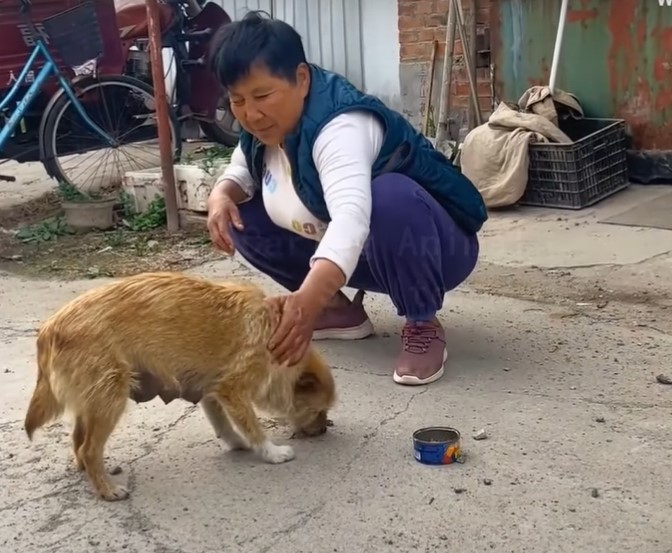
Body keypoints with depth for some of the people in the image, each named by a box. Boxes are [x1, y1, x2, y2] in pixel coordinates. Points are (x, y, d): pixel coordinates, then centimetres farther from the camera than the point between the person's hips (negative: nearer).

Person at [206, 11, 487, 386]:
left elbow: (351, 216, -50)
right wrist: (221, 195, -14)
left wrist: (309, 299, -66)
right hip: (348, 255, 8)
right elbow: (242, 172, 11)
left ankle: (423, 326, -17)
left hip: (432, 246, -7)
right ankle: (341, 310, 6)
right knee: (242, 213, -4)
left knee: (389, 197, -40)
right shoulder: (265, 126, -8)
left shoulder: (340, 127, -33)